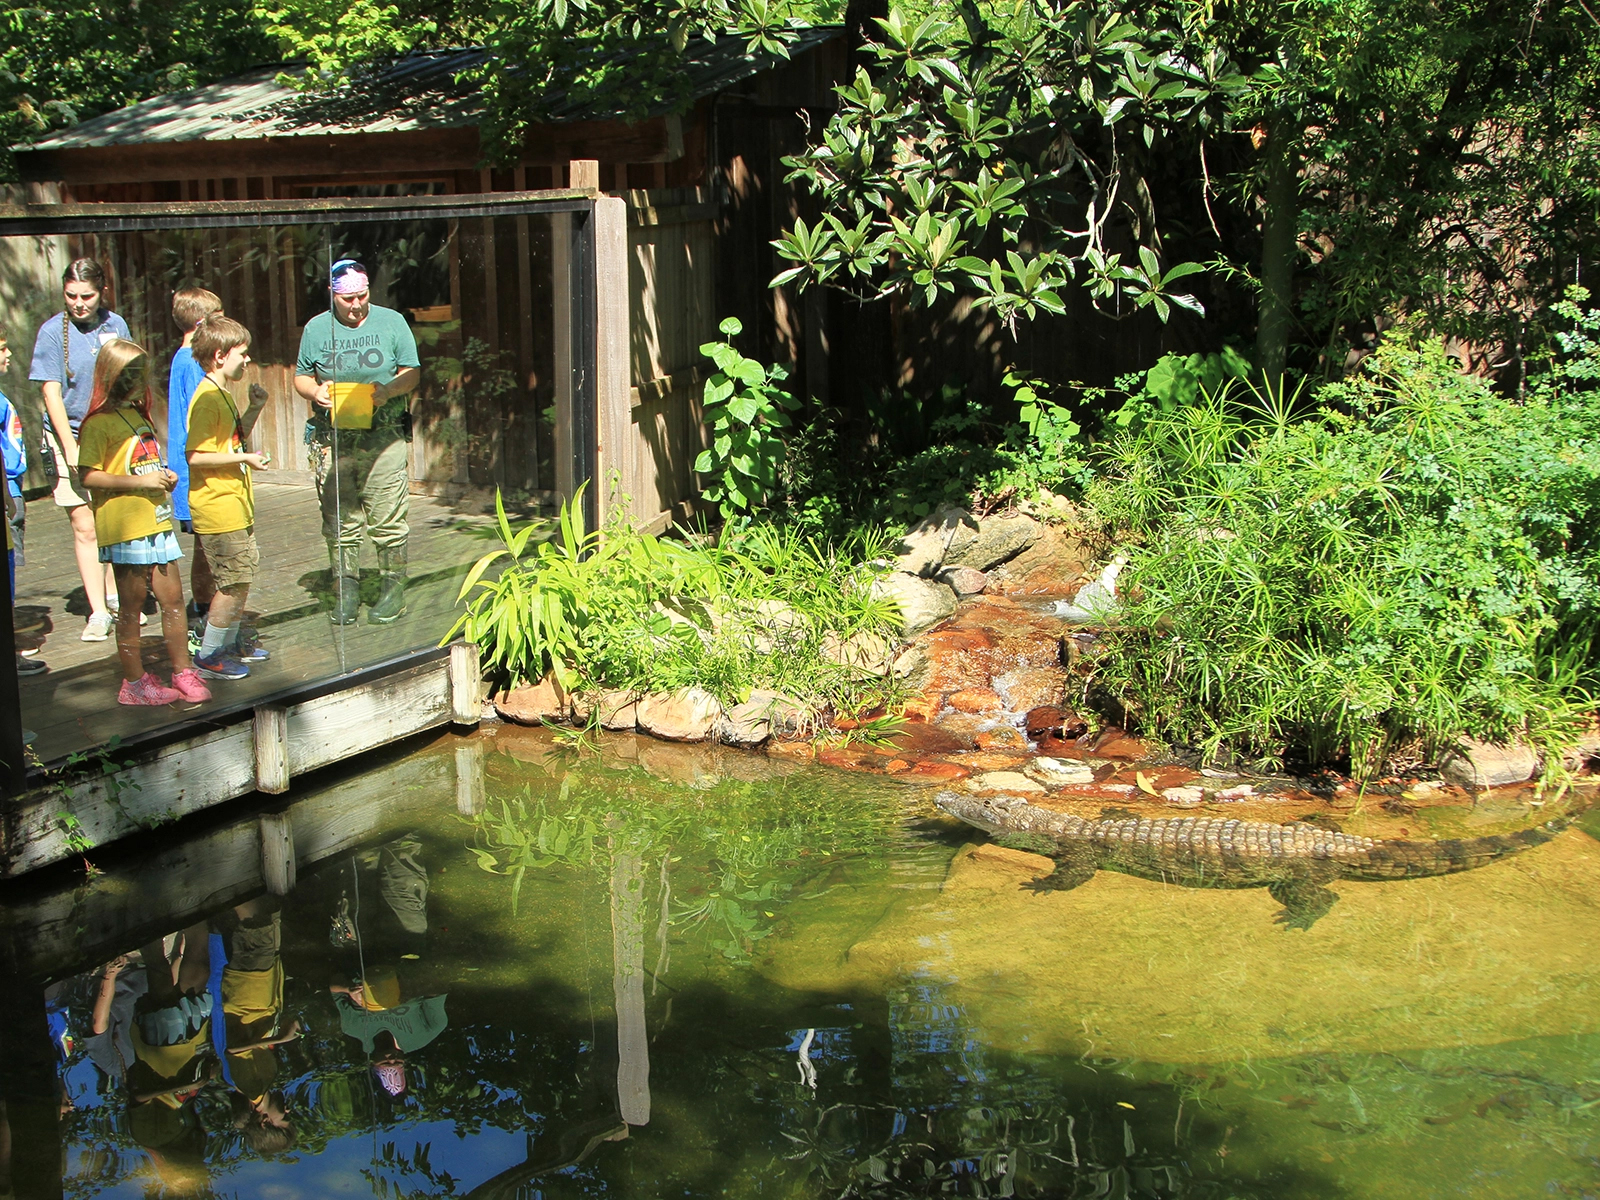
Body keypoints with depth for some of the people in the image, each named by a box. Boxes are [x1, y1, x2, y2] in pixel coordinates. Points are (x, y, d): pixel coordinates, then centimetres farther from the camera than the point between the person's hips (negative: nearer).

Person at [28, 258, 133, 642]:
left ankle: (115, 596, 25)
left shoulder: (115, 325, 4)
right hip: (72, 438, -3)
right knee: (84, 527, -4)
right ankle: (97, 613, 1)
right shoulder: (53, 331, -5)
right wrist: (71, 448, -12)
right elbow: (51, 393, -7)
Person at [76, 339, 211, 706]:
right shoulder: (98, 424, -9)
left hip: (156, 521, 8)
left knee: (173, 597, 7)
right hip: (124, 528, -8)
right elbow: (88, 476, -17)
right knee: (131, 605, -1)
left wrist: (165, 477, 11)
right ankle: (134, 682, 7)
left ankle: (183, 672, 14)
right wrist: (140, 481, -20)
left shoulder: (139, 417, 20)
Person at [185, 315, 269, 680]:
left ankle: (231, 642, 30)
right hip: (218, 508, -11)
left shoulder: (222, 395, 15)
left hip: (234, 504, 11)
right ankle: (209, 656, 0)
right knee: (234, 581, -7)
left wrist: (254, 409, 14)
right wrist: (244, 458, -21)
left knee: (243, 574, 17)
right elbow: (196, 456, -25)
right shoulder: (206, 399, -18)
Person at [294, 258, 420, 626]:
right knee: (339, 522, 4)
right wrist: (315, 391, -8)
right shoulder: (316, 329, 10)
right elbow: (301, 376, 15)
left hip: (383, 437, -2)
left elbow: (412, 373, 4)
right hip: (333, 440, 2)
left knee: (388, 521, -2)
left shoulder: (392, 322, 5)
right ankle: (346, 590, 13)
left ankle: (393, 589, 9)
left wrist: (387, 391, -16)